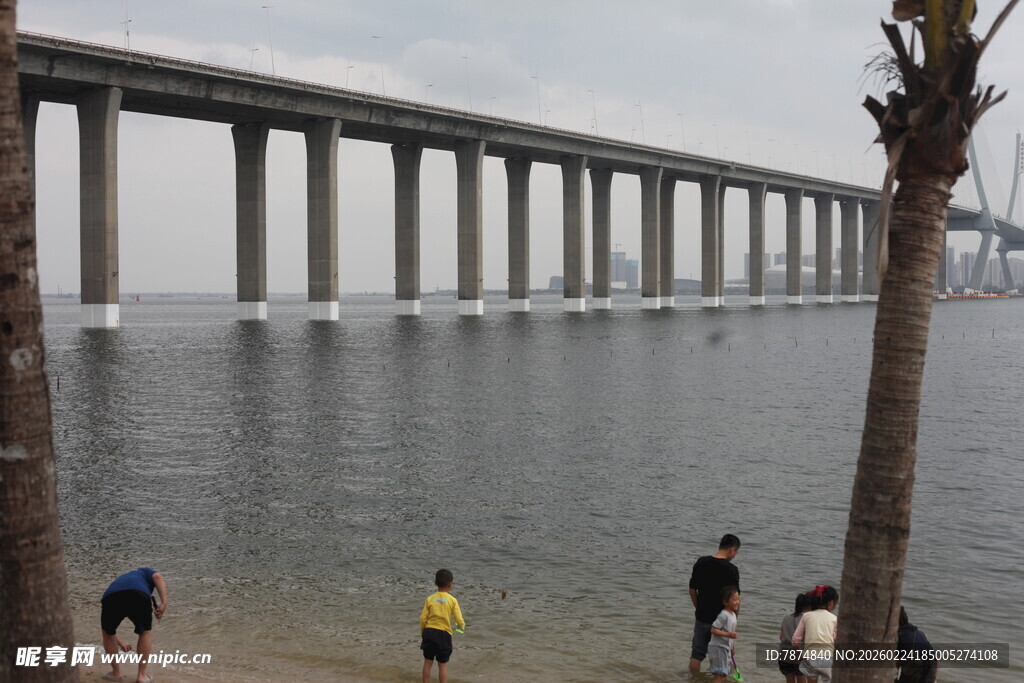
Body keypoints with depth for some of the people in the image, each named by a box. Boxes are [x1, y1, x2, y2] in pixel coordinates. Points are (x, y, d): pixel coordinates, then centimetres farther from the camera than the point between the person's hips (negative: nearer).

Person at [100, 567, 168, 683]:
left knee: (108, 633, 32)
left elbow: (108, 630, 49)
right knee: (146, 632, 25)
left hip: (110, 597, 2)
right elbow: (158, 577, 11)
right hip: (139, 596, -2)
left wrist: (119, 642, 63)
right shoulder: (144, 572, 40)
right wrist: (164, 602, 3)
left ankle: (116, 673, 38)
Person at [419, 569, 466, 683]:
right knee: (443, 664, 6)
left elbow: (423, 618, -1)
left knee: (428, 662, 13)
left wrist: (423, 633, 13)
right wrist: (462, 626, 14)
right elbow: (459, 620, -9)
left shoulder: (430, 599, 0)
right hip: (444, 633, -2)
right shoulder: (452, 600, -6)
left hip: (429, 632, 2)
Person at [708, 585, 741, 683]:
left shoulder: (733, 614, 10)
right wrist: (728, 634, -31)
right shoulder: (723, 615, -20)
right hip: (718, 647, -10)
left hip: (726, 648, 10)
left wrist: (733, 647, 24)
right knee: (720, 675, -10)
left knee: (724, 674, 16)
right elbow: (713, 630, -24)